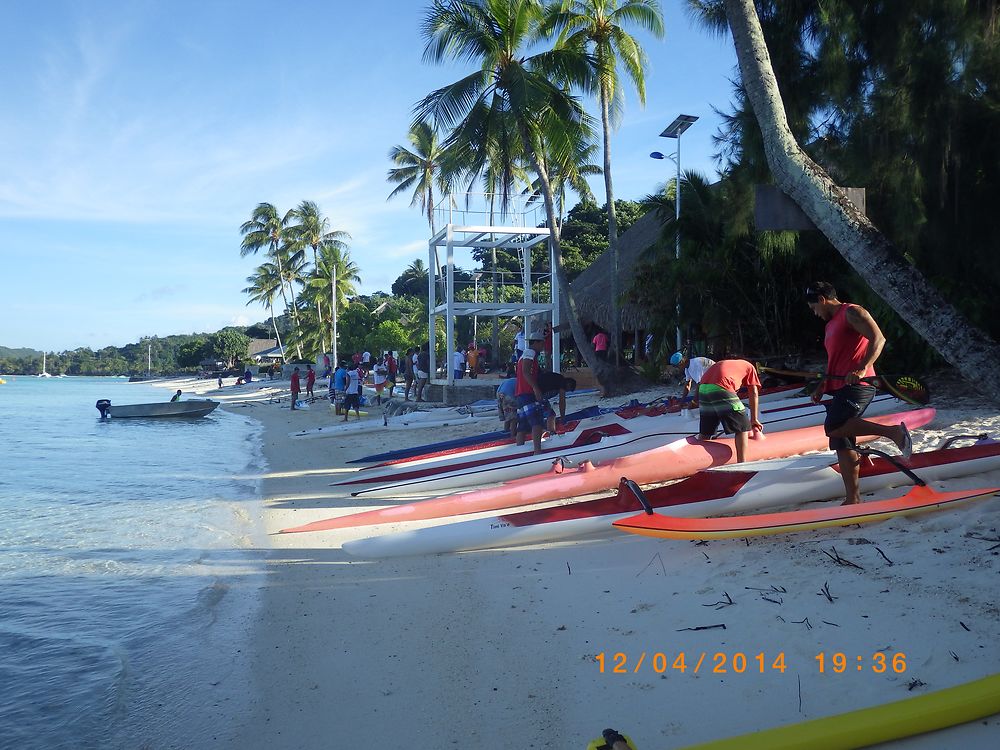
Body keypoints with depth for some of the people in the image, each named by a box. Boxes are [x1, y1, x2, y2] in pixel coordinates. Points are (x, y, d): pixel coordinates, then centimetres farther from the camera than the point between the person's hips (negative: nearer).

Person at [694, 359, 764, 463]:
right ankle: (741, 463, 3)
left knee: (705, 432, 19)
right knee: (742, 427, 7)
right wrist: (754, 419, 24)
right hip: (721, 389, -6)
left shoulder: (724, 363, 38)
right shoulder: (749, 367, 24)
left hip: (702, 389, 6)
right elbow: (753, 394, 19)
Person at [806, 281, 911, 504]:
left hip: (857, 385, -10)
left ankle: (893, 431, -24)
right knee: (842, 443, 6)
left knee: (834, 428, -28)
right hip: (840, 389, 10)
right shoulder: (831, 324, 25)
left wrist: (862, 369, -28)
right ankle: (853, 499, 9)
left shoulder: (852, 312, -4)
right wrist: (822, 386, 26)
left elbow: (878, 339, -17)